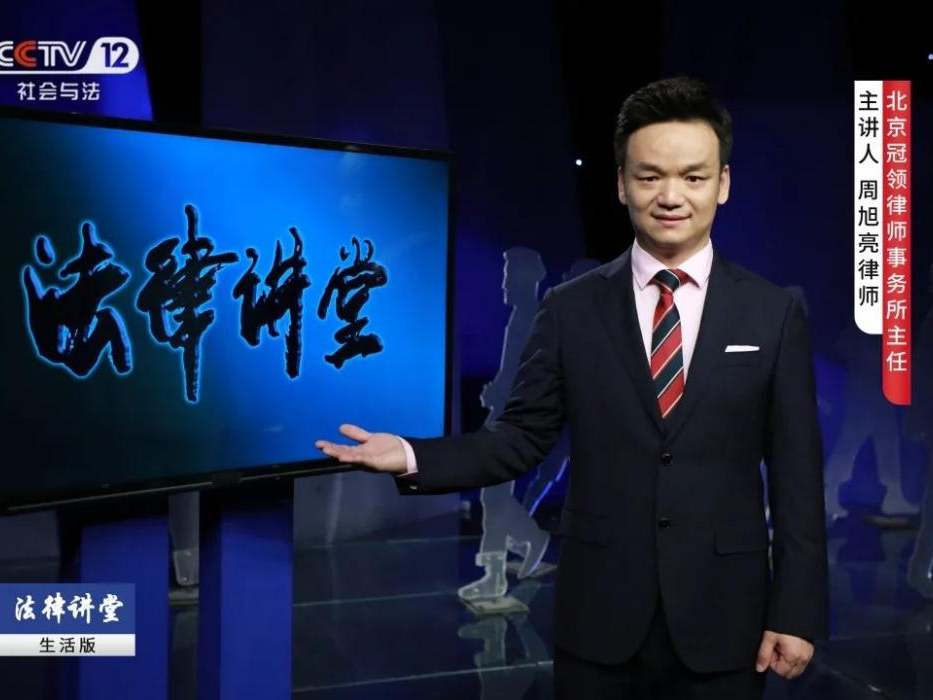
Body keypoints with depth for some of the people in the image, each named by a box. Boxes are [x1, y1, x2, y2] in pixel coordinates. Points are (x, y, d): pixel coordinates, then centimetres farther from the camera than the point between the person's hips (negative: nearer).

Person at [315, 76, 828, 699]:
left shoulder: (775, 314, -1)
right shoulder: (571, 309, 0)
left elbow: (797, 475, -1)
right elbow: (522, 437, 2)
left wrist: (797, 612, -3)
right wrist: (413, 457, -13)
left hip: (722, 622, 0)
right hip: (599, 619, 1)